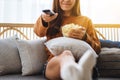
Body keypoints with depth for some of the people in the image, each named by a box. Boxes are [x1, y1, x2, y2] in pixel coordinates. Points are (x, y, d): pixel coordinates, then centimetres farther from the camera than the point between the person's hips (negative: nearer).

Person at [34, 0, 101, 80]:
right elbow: (39, 32, -1)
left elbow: (97, 49, 21)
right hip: (54, 60, -1)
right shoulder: (52, 18, 24)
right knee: (66, 54, -38)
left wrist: (85, 37, 0)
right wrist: (43, 20, -25)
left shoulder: (86, 20, 25)